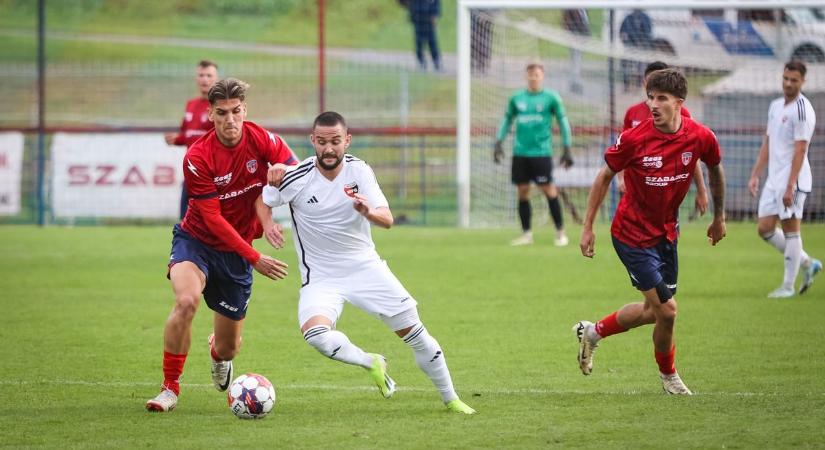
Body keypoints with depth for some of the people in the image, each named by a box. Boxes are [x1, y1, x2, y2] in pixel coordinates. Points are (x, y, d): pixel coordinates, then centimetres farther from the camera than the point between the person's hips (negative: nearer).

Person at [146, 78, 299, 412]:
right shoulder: (198, 157, -20)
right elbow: (212, 218, -19)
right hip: (197, 239, -3)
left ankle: (218, 353, 49)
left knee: (229, 347, 7)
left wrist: (281, 171, -24)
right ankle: (170, 388, -18)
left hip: (236, 253, 3)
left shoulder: (262, 140, -11)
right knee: (186, 301, -34)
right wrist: (255, 259, -23)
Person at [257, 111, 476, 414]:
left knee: (413, 331, 0)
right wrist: (267, 224, -17)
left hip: (365, 265, 2)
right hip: (321, 276, -2)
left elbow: (387, 219, -16)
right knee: (315, 335, -31)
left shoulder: (359, 171, -9)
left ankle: (450, 399, 20)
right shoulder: (297, 179, -14)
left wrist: (369, 212, -39)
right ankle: (372, 364, -2)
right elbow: (263, 200, 5)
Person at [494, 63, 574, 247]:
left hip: (541, 153, -4)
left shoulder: (551, 98, 0)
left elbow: (563, 122, 4)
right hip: (520, 153, 4)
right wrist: (498, 142, 8)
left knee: (549, 190, -5)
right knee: (522, 192, 4)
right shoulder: (516, 98, 9)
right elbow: (507, 121, 18)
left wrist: (567, 149, -1)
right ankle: (526, 233, 12)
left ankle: (560, 232, 4)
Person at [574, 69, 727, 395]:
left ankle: (593, 332, 37)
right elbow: (605, 176, -6)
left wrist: (719, 217, 19)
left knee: (654, 311, 13)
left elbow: (715, 169, 11)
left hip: (666, 233, 6)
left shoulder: (701, 138, -11)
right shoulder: (634, 139, -21)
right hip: (632, 234, -6)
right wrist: (588, 227, -4)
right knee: (666, 311, -9)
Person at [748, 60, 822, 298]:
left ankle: (788, 286, 3)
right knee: (765, 228, 6)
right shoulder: (775, 106, 14)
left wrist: (790, 186, -22)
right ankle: (806, 263, 19)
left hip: (793, 179, -9)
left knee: (790, 229, -3)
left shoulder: (802, 110, -13)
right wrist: (755, 175, 15)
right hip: (774, 178, 9)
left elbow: (800, 150, -18)